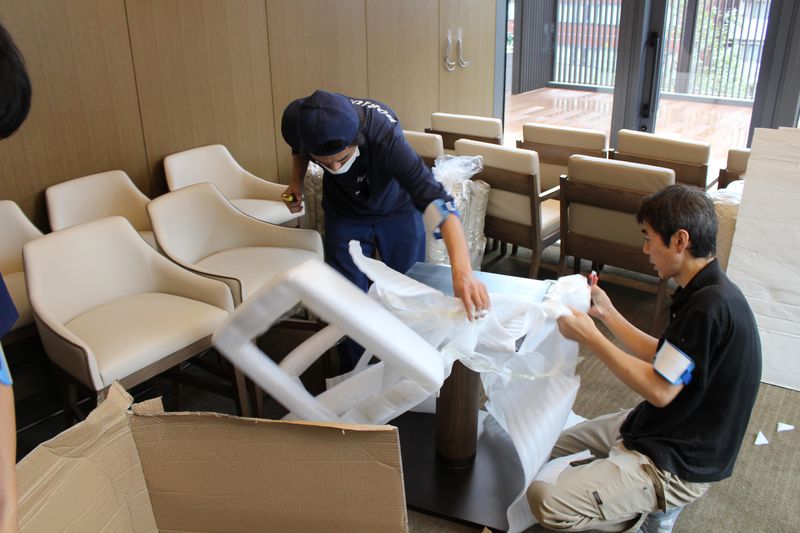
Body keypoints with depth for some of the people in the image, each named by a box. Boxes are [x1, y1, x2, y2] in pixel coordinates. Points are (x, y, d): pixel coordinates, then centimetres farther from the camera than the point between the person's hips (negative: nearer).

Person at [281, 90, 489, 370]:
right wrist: (296, 181, -15)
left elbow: (436, 199, -48)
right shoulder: (297, 121, -29)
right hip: (345, 215, 2)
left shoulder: (384, 134, -40)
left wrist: (462, 270, -60)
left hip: (398, 211, -2)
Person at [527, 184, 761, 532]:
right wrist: (607, 313, 11)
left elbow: (659, 390, -24)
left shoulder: (711, 305, -28)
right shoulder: (704, 292, 3)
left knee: (546, 502, -21)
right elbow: (662, 359, 11)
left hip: (678, 462, -10)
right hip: (665, 430, 10)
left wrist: (590, 336, -19)